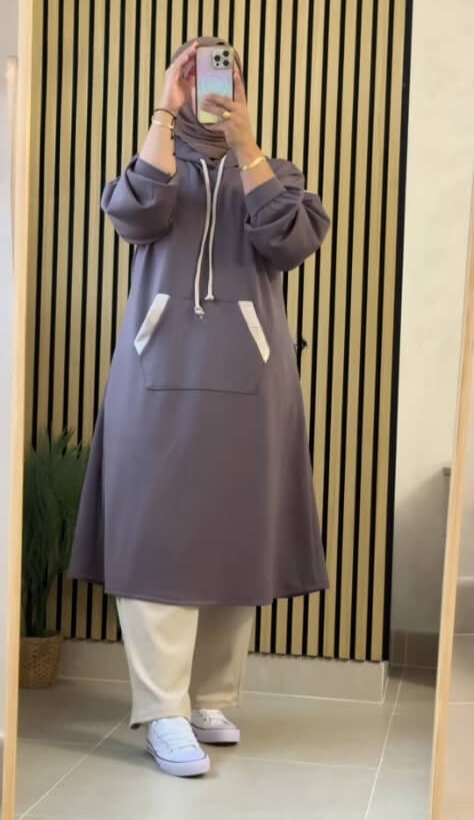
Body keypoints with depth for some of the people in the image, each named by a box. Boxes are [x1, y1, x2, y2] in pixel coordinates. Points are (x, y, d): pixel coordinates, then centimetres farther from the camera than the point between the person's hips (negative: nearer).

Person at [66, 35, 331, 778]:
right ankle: (164, 713, -5)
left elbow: (293, 242, -7)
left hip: (246, 380, 1)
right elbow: (136, 213, -10)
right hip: (161, 377, -1)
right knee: (159, 537, -8)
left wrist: (244, 143, -11)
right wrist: (165, 113, -8)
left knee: (236, 540, 3)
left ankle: (213, 698, 15)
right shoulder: (161, 163, 14)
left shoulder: (270, 172, 15)